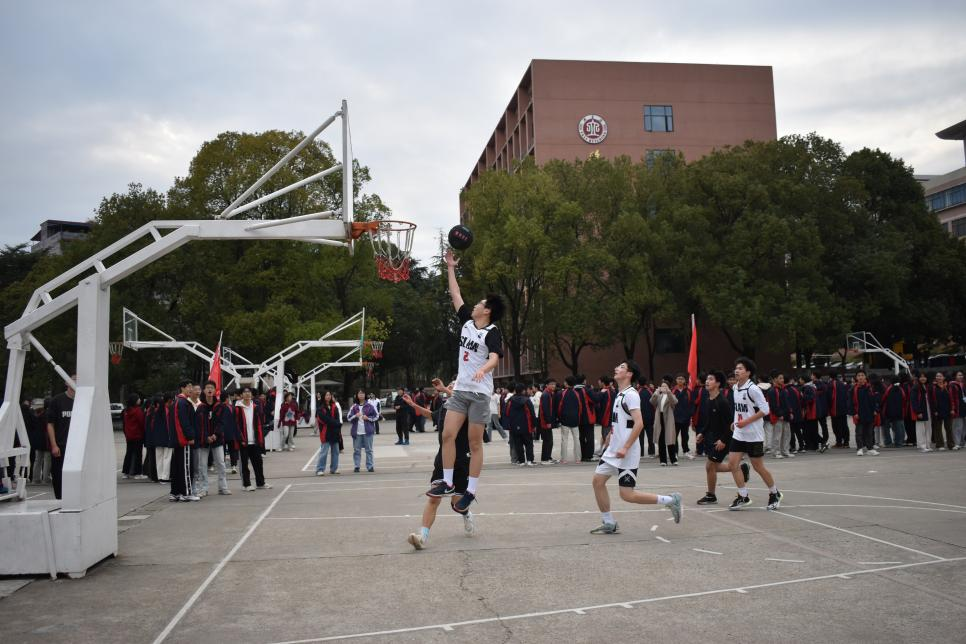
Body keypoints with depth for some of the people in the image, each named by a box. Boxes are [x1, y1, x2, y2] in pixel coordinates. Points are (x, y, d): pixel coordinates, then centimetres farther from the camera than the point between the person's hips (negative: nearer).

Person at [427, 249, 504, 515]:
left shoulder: (492, 332, -11)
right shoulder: (467, 321, 8)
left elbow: (495, 357, -26)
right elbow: (456, 295, 18)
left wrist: (483, 369, -47)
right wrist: (450, 267, 21)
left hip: (480, 393, -6)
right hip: (460, 390, 6)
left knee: (475, 443, 0)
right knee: (447, 435, -1)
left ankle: (470, 492, 6)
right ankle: (447, 483, 9)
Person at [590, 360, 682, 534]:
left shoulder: (630, 394, -15)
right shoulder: (619, 394, 14)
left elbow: (639, 423, -23)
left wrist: (625, 448, -26)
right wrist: (610, 435, 25)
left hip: (627, 453, -9)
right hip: (613, 450, 9)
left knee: (627, 495, -8)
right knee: (598, 480, 5)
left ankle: (670, 500, 5)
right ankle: (609, 524, 15)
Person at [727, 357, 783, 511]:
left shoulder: (752, 389, -17)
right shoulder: (735, 388, 6)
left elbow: (765, 409, -19)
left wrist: (746, 421, -20)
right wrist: (736, 422, 13)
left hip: (753, 434, -7)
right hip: (738, 434, 7)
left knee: (758, 467, 3)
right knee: (733, 462, -3)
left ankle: (774, 494, 24)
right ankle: (743, 496, 8)